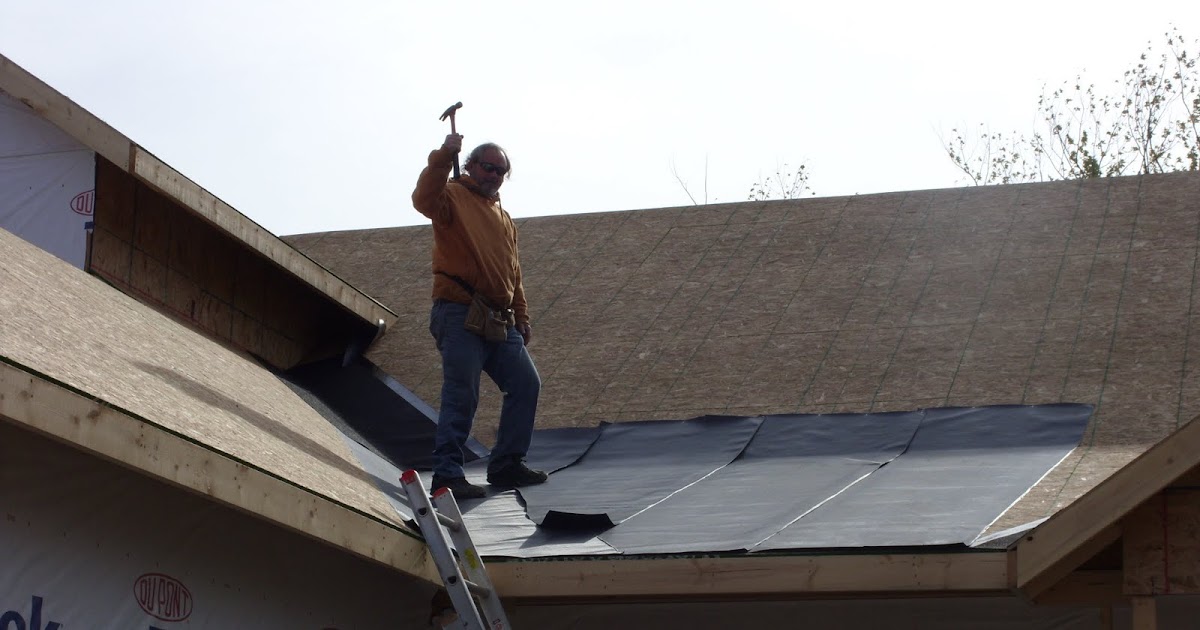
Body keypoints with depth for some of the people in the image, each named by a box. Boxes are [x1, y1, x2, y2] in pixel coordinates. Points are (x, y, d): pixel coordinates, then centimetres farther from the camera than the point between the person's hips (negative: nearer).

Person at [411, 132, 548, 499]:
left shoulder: (502, 217, 24)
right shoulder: (454, 197, 0)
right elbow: (424, 199, -24)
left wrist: (521, 316, 22)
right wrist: (443, 157, -31)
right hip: (459, 315, -8)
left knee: (525, 385, 7)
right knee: (461, 396, -12)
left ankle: (506, 465, 15)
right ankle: (447, 476, -10)